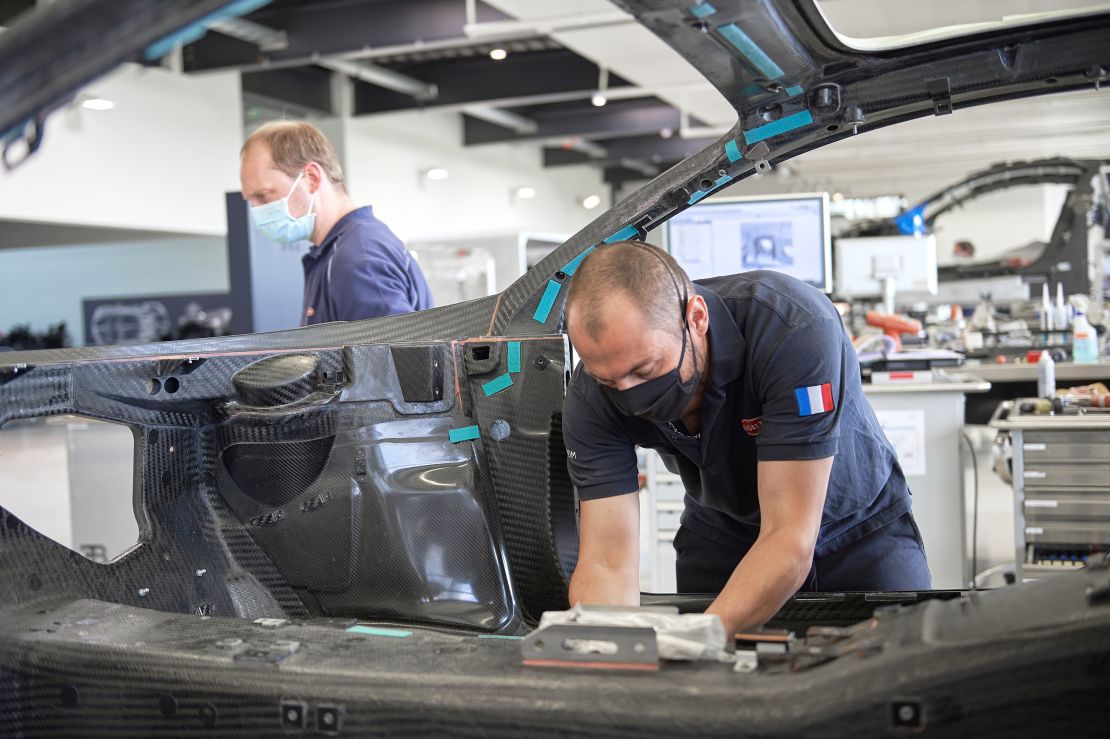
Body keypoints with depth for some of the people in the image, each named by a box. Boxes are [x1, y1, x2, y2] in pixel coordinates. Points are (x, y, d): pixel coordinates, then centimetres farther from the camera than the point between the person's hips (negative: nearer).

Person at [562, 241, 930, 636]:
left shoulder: (796, 328, -39)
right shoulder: (591, 395, -27)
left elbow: (791, 542, -41)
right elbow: (607, 563, -28)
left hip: (860, 528, -2)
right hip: (721, 534, 2)